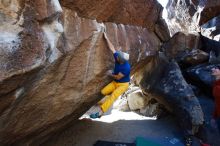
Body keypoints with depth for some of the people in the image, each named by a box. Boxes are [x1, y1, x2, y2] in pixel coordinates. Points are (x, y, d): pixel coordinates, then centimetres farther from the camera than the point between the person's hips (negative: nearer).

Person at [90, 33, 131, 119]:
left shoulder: (126, 68, -30)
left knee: (113, 96, -28)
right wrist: (106, 38, -4)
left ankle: (100, 112, -33)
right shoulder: (118, 57, -11)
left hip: (123, 84, -7)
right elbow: (112, 48, -4)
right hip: (115, 82, 7)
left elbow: (118, 77, -20)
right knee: (103, 92, -9)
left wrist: (111, 74, -3)